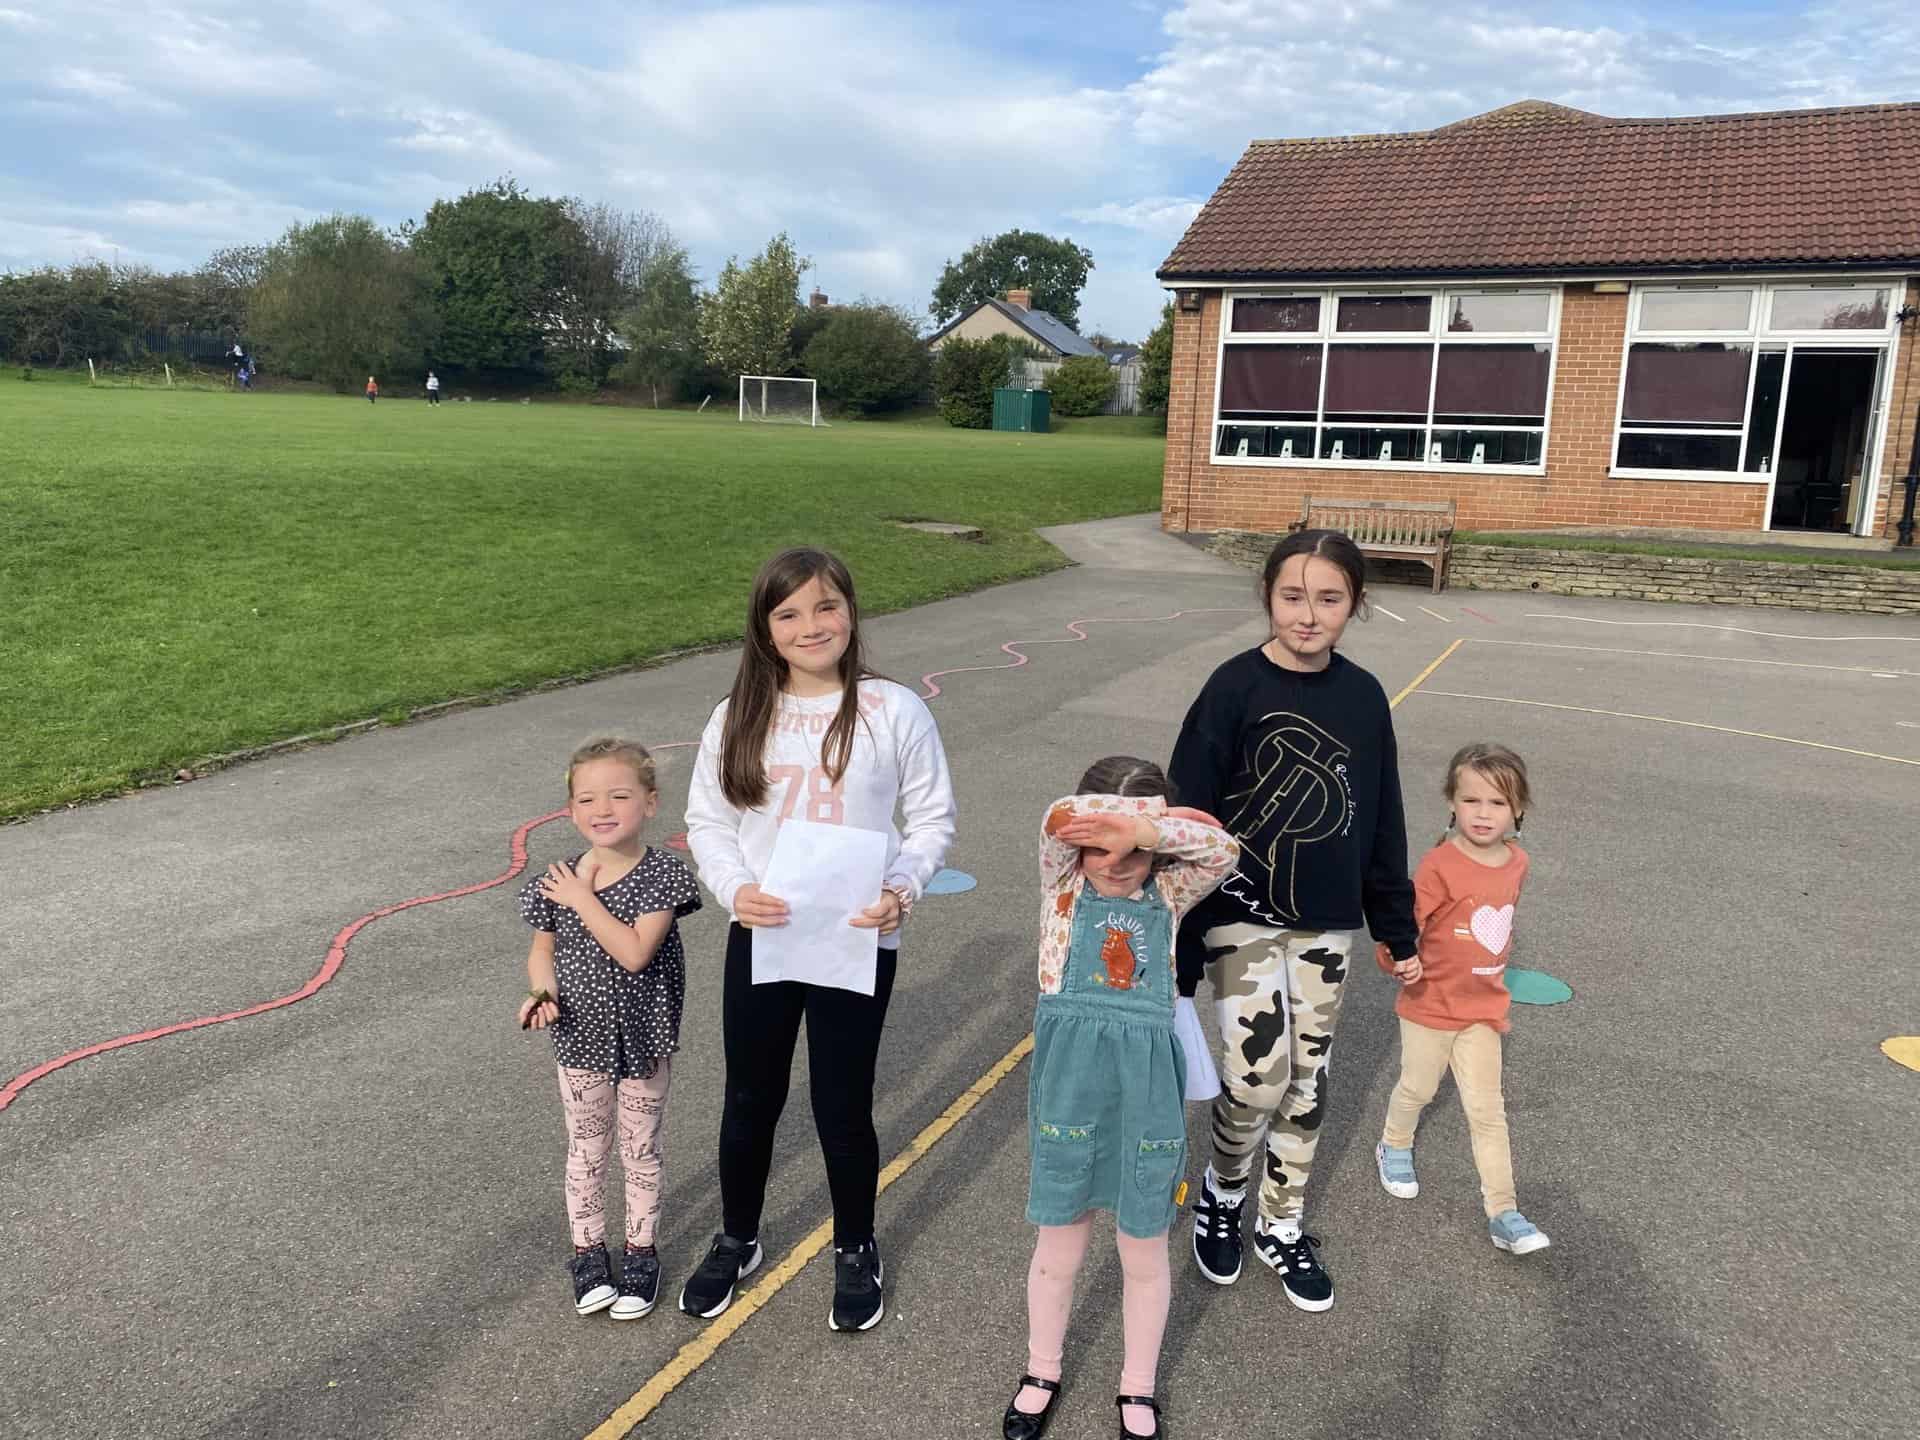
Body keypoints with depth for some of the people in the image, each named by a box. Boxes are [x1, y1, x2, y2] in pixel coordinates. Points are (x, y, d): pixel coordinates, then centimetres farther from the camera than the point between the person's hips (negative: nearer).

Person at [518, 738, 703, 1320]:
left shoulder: (661, 872, -17)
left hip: (641, 1039, -2)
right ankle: (588, 1250, 35)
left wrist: (584, 899, -24)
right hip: (581, 1038, 2)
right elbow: (542, 949, 6)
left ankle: (640, 1251, 33)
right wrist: (542, 990, -14)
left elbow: (635, 952, -27)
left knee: (641, 1151, 15)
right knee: (585, 1151, 17)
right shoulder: (559, 879, -7)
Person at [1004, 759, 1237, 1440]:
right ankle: (1042, 1373, 41)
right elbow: (1059, 817, -20)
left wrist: (1144, 830, -27)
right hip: (1068, 1082, -1)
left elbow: (1223, 850, -15)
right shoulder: (1064, 883, -2)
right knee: (1058, 1250, 16)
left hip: (1146, 1085, 1)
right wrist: (1165, 808, -21)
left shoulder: (1167, 893, 1)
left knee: (1144, 1254, 16)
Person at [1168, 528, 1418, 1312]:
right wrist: (1176, 946, -13)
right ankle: (1220, 1192, 22)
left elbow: (1382, 821, 9)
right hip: (1242, 915, -4)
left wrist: (1397, 926, 12)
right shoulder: (1235, 689, -14)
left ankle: (1282, 1224, 32)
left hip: (1326, 923, 4)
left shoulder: (1363, 696, -1)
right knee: (1258, 1073, -9)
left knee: (1306, 1078, 12)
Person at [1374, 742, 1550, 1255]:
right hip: (1430, 1004, -4)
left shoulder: (1516, 862, -3)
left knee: (1486, 1111, 6)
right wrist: (1400, 961, -40)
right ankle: (1394, 1148, 47)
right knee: (1418, 1088, 18)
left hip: (1483, 1008, 4)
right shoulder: (1439, 866, -23)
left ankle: (1503, 1214, 12)